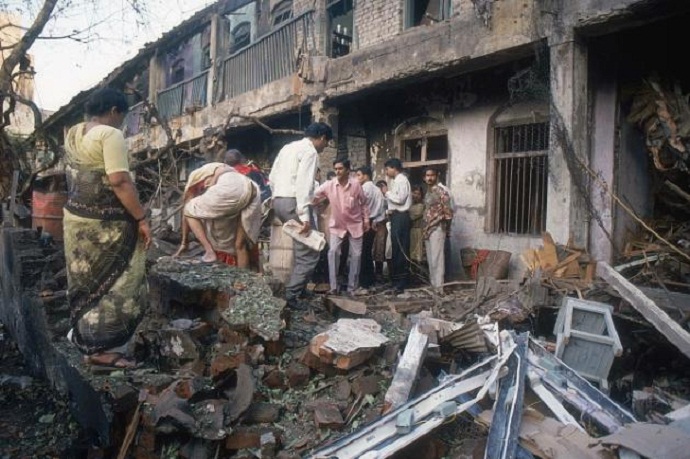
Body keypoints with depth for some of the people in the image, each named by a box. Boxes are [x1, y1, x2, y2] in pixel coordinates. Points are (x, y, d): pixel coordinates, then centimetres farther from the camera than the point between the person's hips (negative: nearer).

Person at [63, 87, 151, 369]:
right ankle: (102, 347, 7)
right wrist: (142, 218, -21)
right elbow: (119, 181, -24)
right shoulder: (110, 134, -16)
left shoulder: (73, 133, 12)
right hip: (105, 224, -9)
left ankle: (83, 334, 32)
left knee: (87, 280, 19)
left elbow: (75, 174, 18)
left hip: (76, 218, 9)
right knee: (113, 284, 0)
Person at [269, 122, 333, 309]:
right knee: (309, 253, -4)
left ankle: (299, 287, 26)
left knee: (302, 248, 20)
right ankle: (291, 295, -6)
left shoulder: (288, 147, 20)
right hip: (293, 203, -9)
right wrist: (304, 216, -23)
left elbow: (272, 177, 19)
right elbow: (303, 184, -19)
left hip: (278, 200, 9)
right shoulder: (310, 151, -7)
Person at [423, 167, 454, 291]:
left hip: (437, 228, -9)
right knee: (430, 258, 12)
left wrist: (446, 226, -8)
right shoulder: (428, 192, 15)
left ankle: (439, 286, -6)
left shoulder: (441, 190, -11)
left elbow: (448, 209, -13)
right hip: (428, 229, 9)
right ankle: (433, 284, 21)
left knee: (437, 258, -9)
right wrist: (425, 228, 12)